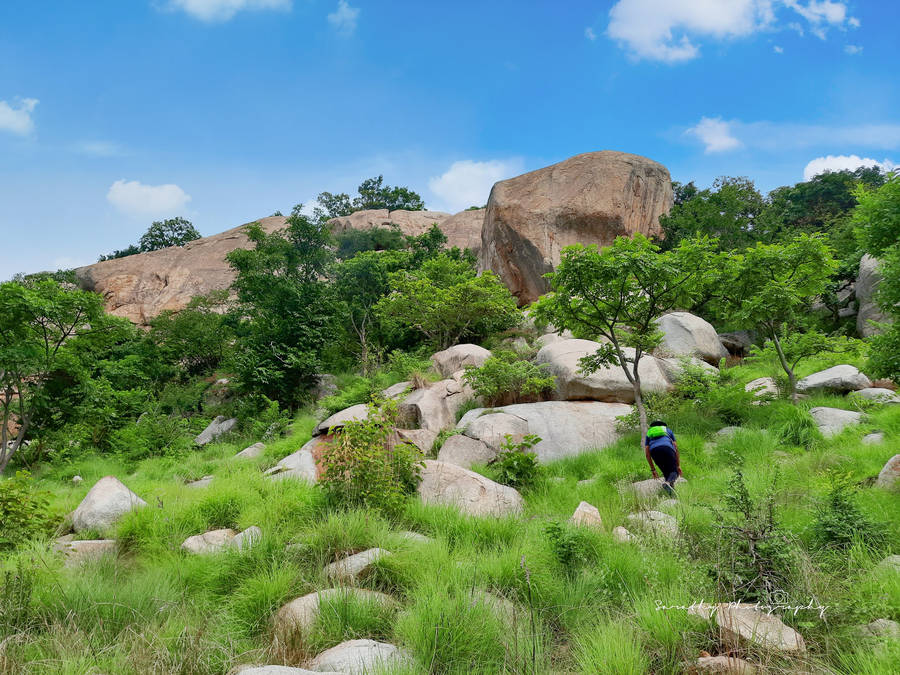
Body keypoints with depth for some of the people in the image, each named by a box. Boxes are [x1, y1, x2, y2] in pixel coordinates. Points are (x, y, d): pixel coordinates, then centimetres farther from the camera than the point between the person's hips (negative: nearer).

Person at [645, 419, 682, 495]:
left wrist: (653, 469, 27)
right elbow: (675, 448, 25)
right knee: (674, 471, 5)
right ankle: (668, 483, -26)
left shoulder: (649, 433, 35)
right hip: (667, 448, -2)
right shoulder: (668, 430, 35)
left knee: (666, 473, 19)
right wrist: (678, 465, 25)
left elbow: (647, 454, 25)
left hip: (654, 450, 2)